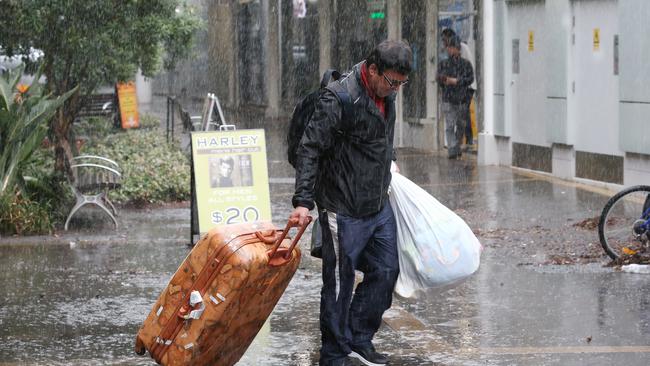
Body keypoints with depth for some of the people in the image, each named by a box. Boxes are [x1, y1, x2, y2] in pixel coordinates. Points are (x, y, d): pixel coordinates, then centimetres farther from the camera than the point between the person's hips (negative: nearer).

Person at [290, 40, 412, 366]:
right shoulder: (338, 98, -21)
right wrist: (304, 201, -25)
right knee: (339, 284, 1)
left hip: (379, 206, 8)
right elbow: (310, 149, -21)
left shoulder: (385, 95, 5)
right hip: (344, 211, -8)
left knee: (386, 271, 11)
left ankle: (359, 339, 26)